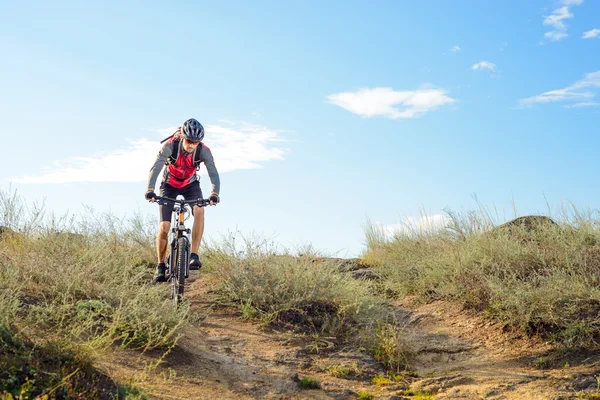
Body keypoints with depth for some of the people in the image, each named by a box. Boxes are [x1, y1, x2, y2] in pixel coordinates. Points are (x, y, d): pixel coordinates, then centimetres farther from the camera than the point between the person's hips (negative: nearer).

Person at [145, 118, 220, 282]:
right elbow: (155, 168, -38)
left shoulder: (204, 150, -25)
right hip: (170, 184, -1)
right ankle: (161, 265, 10)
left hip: (190, 184, 1)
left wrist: (215, 194, -51)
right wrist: (150, 190, -54)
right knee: (164, 227, -10)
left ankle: (194, 255, -23)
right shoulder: (170, 145, -30)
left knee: (199, 210, -30)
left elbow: (213, 174, -32)